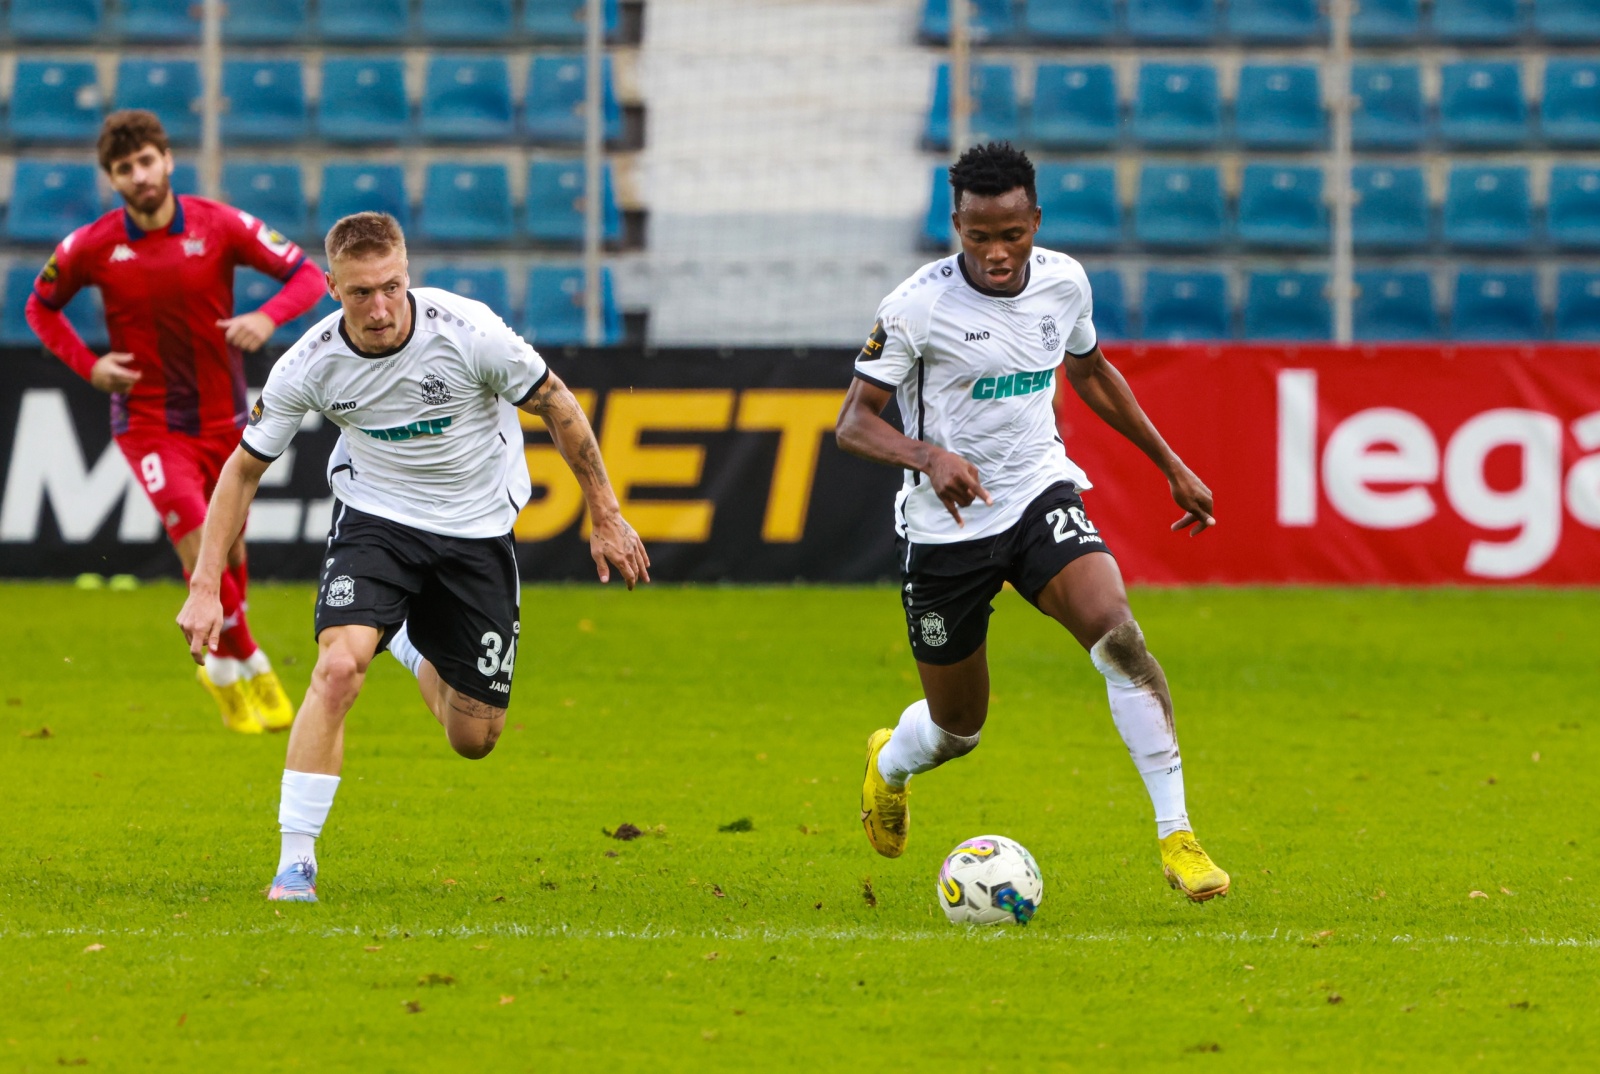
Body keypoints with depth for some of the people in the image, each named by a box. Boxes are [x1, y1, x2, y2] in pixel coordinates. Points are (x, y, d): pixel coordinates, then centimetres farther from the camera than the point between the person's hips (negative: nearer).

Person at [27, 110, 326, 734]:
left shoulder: (219, 226, -8)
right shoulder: (92, 247, -8)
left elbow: (307, 275, -4)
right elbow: (41, 307, 9)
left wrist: (268, 318, -24)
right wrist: (88, 366, -7)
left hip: (223, 419, 2)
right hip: (148, 421, -2)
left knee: (231, 550, 11)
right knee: (199, 549, -17)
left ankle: (222, 666, 36)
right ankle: (248, 666, 1)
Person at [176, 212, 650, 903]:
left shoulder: (468, 332, -24)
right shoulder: (310, 364, -19)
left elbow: (557, 406, -8)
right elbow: (244, 468, -6)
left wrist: (605, 517, -2)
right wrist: (205, 587, -12)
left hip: (476, 528, 0)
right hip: (375, 518, 0)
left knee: (474, 740, 5)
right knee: (338, 667, -28)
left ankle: (414, 651, 42)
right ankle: (295, 862, -19)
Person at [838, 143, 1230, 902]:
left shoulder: (1063, 282, -2)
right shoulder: (917, 306, -16)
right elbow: (853, 422, -15)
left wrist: (1171, 466, 21)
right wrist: (929, 456, -35)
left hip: (1041, 498, 2)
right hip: (947, 527, -2)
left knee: (1117, 633, -26)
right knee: (956, 729, 10)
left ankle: (1176, 833, -25)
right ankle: (890, 763, 49)